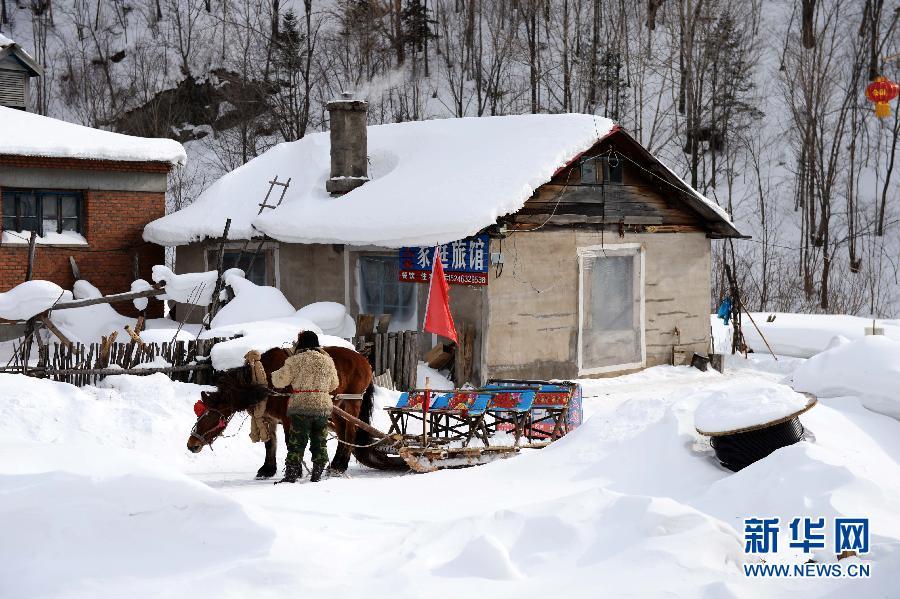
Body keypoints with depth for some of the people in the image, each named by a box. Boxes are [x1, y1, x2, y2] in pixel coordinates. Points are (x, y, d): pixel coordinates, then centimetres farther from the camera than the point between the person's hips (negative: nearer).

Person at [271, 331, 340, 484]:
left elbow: (279, 381, -5)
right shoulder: (328, 361, 7)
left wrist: (275, 374, 17)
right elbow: (334, 385, 18)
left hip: (301, 406, -4)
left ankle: (291, 475, -2)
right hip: (323, 406, 4)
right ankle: (317, 475, 15)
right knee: (319, 442, 13)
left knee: (296, 443, 0)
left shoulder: (295, 361, -8)